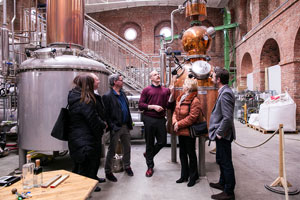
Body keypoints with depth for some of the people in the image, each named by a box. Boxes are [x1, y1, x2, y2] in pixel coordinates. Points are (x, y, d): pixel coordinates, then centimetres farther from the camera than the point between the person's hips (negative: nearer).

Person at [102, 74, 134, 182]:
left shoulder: (122, 94, 12)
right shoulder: (107, 96, -12)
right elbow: (106, 114, -14)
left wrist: (129, 123, 9)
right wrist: (112, 127, -17)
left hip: (125, 126, 7)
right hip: (116, 128, -7)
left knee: (127, 147, 17)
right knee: (112, 150, 5)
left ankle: (127, 166, 37)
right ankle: (108, 171, 21)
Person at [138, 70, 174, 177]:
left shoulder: (165, 90, 10)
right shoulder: (146, 90, 2)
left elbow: (168, 106, 5)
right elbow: (140, 105, -3)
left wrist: (171, 94, -7)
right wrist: (153, 106, -14)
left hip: (161, 119, 3)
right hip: (149, 119, -3)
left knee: (162, 142, 7)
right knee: (150, 143, 7)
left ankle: (148, 154, 35)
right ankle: (150, 167, 23)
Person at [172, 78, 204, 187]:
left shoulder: (195, 101, -16)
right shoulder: (180, 98, 10)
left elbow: (192, 118, -21)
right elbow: (175, 112, 10)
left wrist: (179, 124, -17)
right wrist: (175, 122, -7)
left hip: (189, 132, -8)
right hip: (180, 132, 8)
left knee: (191, 154, 6)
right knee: (182, 153, 16)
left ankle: (193, 176, 23)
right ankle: (184, 175, 31)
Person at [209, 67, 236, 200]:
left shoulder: (225, 94, -21)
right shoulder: (223, 91, 10)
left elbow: (228, 118, -27)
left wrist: (220, 133, -19)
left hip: (223, 136, -10)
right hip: (221, 135, 10)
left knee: (226, 162, 3)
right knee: (221, 160, 23)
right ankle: (223, 183, 41)